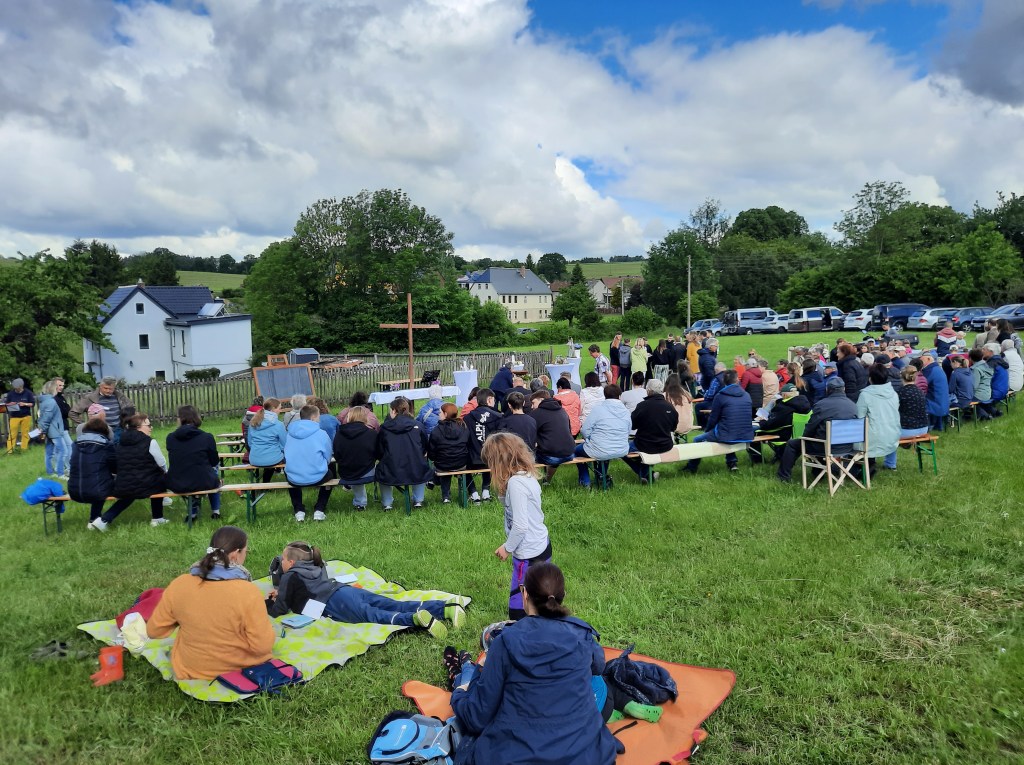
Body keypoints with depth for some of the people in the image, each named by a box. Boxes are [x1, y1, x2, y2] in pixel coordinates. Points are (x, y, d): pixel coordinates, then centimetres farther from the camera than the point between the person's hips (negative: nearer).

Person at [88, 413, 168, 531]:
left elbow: (125, 467, 17)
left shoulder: (121, 442, 8)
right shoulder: (150, 442, -9)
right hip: (143, 487, -6)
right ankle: (157, 518, 29)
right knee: (162, 478, 24)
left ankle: (103, 520, 26)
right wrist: (164, 473, 21)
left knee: (130, 491, 38)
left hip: (122, 488, 6)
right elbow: (163, 465, -2)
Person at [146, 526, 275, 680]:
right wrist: (266, 627, -3)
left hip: (189, 670, 3)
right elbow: (262, 647, -23)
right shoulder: (248, 592, -29)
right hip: (242, 671, -3)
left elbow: (154, 631, -3)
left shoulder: (179, 585, -16)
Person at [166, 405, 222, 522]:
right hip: (202, 483, -2)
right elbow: (214, 461, 4)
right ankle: (215, 511, 34)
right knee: (215, 467, 31)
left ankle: (193, 511, 36)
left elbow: (173, 462, 12)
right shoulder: (206, 437, -9)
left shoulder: (170, 437, -2)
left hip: (176, 485, 2)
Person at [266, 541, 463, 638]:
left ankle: (417, 619, -54)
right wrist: (281, 594, 46)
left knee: (376, 616, -27)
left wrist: (268, 602, 35)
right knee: (397, 606, -9)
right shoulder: (313, 568, 34)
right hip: (349, 590, 7)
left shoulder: (289, 576, 12)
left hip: (336, 603, -7)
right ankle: (447, 608, -25)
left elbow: (278, 611, 15)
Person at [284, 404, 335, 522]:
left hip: (294, 480, 3)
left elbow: (287, 455, 15)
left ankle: (299, 511, 29)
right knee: (330, 472, 32)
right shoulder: (321, 434, -8)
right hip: (316, 477, -2)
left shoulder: (290, 433, 3)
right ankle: (319, 510, 23)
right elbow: (328, 458, 1)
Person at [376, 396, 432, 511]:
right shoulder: (418, 426, 1)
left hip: (390, 474, 0)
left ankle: (387, 504, 29)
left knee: (381, 470, 32)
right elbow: (424, 450, 11)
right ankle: (418, 501, 32)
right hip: (416, 473, 1)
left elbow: (379, 453, 7)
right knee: (422, 466, 34)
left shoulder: (384, 427, -1)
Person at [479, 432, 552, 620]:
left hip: (529, 554, -10)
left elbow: (520, 525, -23)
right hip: (541, 545, 10)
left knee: (519, 609, 0)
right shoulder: (528, 475, 4)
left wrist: (507, 547, -8)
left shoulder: (515, 482, -22)